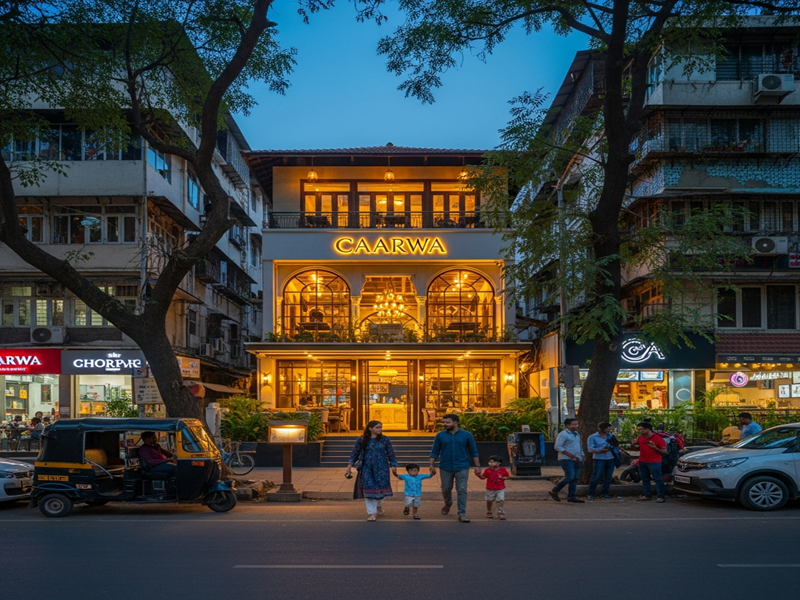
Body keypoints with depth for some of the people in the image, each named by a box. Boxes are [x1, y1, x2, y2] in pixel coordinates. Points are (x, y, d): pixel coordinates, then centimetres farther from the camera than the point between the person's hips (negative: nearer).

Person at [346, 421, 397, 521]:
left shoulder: (385, 440, 2)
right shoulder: (362, 440, 1)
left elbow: (391, 454, 7)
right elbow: (354, 454, 5)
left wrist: (393, 466, 2)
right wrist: (349, 466, -1)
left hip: (381, 468, 1)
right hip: (367, 469, 0)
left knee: (381, 487, 3)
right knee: (369, 489, -3)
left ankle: (379, 505, 34)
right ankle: (371, 513, 7)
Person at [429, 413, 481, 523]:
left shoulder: (466, 435, -1)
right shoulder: (440, 435, 1)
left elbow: (473, 452, 3)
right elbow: (435, 452, 5)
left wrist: (477, 466, -1)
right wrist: (432, 465, 0)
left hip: (462, 467, -2)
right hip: (446, 467, 2)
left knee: (462, 490, -5)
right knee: (446, 489, 13)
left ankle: (462, 514, 1)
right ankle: (448, 504, 42)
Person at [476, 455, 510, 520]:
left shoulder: (502, 470, -4)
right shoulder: (487, 470, -3)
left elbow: (507, 476, 4)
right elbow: (483, 477, 0)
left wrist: (503, 478, -15)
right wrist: (479, 475, -19)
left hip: (500, 489, -1)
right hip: (490, 489, 1)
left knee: (501, 501, -9)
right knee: (489, 501, 12)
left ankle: (501, 514, 1)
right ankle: (488, 513, 31)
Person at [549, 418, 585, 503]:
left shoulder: (576, 434, 18)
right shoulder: (563, 434, -9)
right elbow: (557, 446, -16)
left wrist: (582, 456, 15)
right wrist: (569, 454, -20)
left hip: (577, 460, 8)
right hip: (567, 460, -8)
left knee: (575, 478, 3)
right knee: (570, 477, -14)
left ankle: (571, 497, 9)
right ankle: (554, 491, 0)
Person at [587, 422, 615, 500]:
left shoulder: (610, 436, 13)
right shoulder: (592, 437, -3)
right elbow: (590, 450, -10)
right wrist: (600, 450, -22)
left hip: (610, 459, 5)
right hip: (599, 459, -5)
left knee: (608, 477, 4)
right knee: (596, 477, -9)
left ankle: (604, 493, 16)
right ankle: (590, 494, 0)